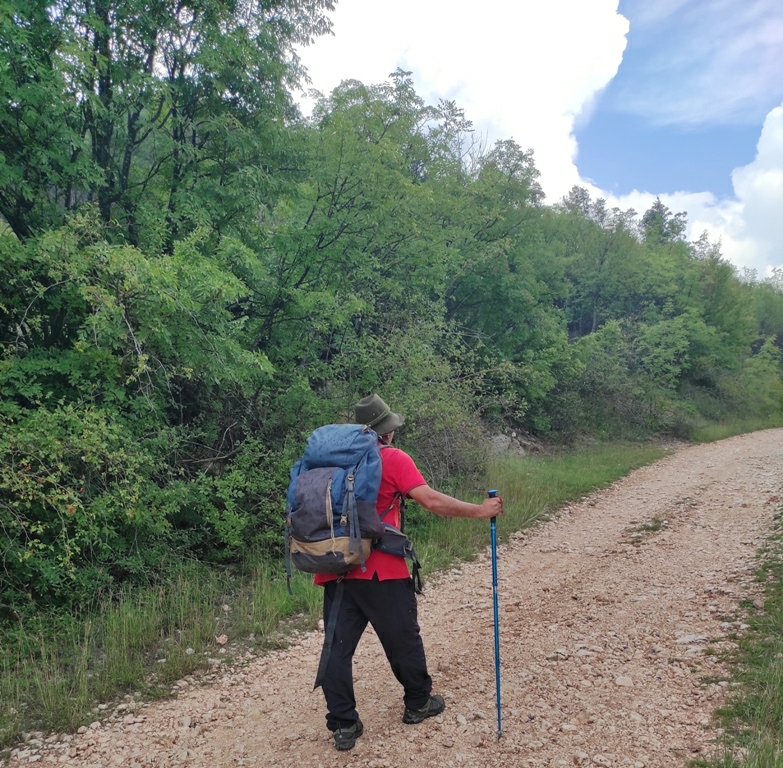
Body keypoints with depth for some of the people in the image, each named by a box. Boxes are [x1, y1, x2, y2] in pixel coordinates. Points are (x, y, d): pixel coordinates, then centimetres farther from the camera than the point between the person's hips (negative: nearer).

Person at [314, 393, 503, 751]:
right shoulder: (393, 458, -5)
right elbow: (431, 500, -13)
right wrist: (480, 510, -6)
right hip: (379, 571, -5)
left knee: (338, 647, 9)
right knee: (403, 639, 14)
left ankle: (343, 726, 14)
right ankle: (418, 703, 31)